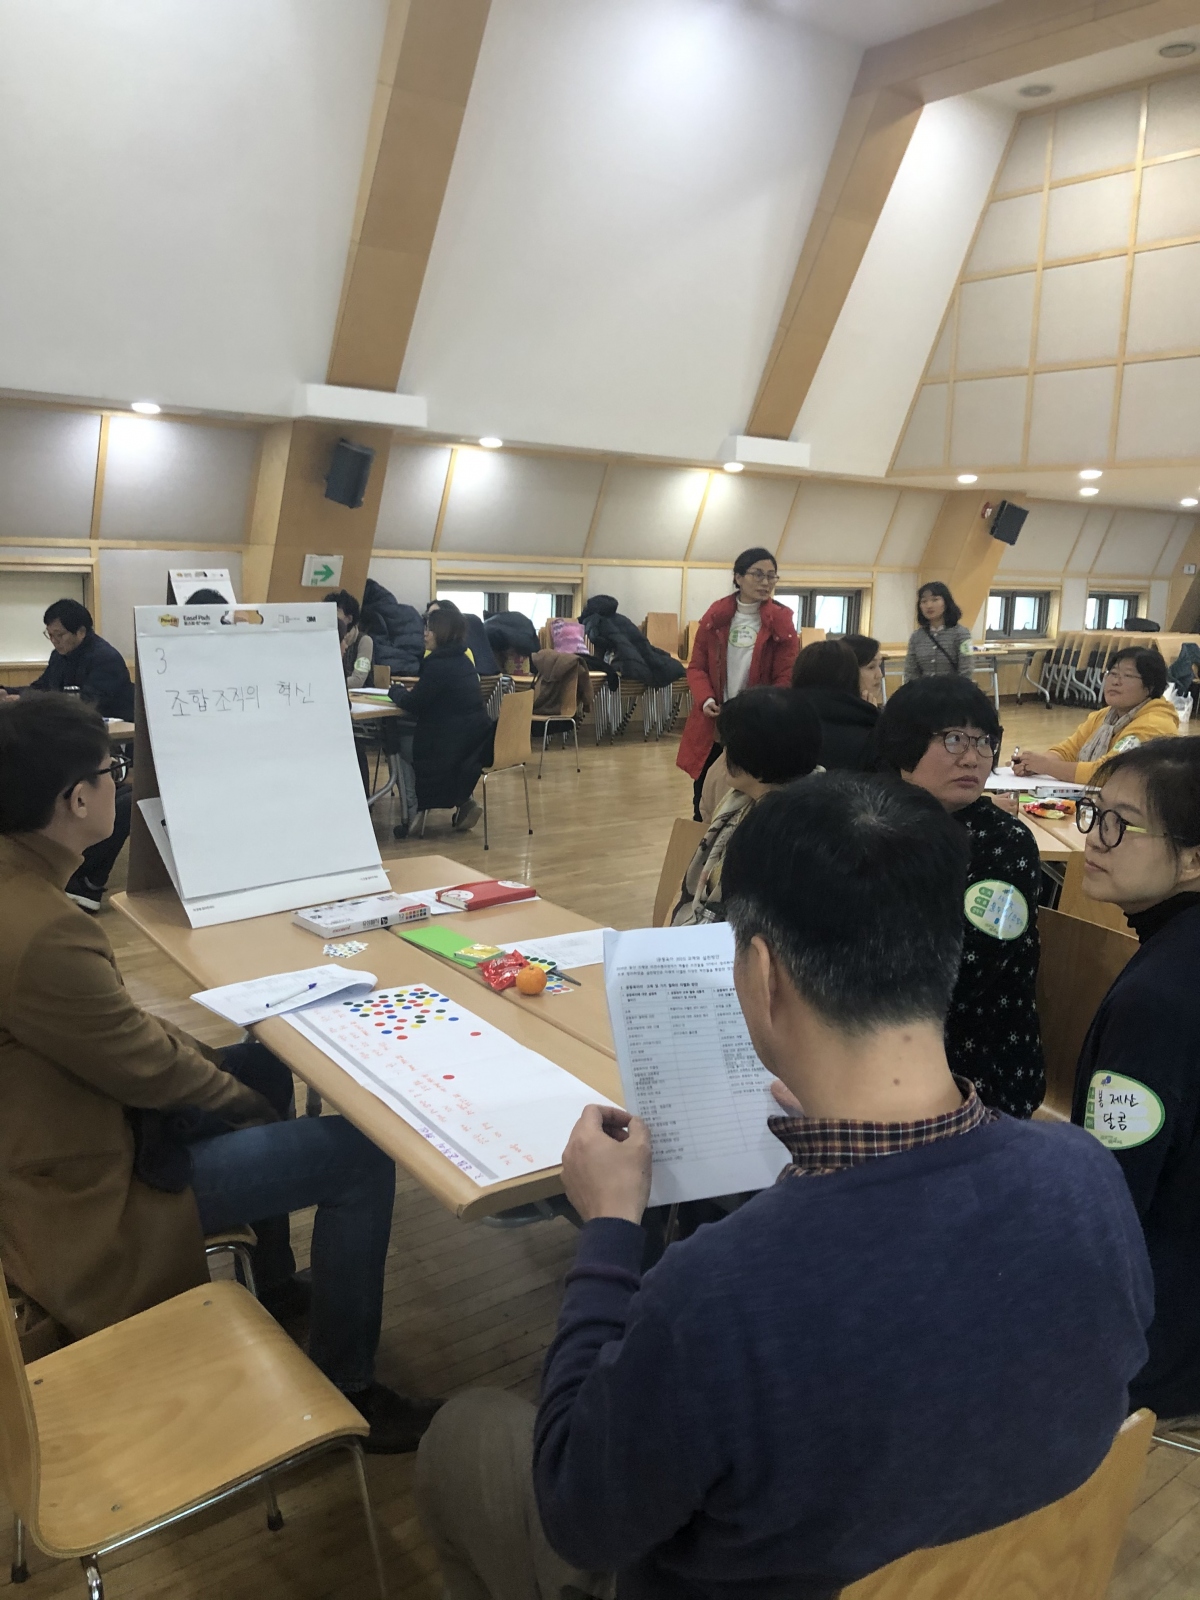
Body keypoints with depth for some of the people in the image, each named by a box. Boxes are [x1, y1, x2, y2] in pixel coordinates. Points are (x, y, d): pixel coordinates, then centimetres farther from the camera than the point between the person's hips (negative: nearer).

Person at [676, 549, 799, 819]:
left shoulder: (781, 622, -3)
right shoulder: (715, 616, 2)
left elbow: (786, 678, -6)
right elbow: (696, 666, 6)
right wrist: (705, 699, -13)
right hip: (711, 728, 2)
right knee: (704, 810, 12)